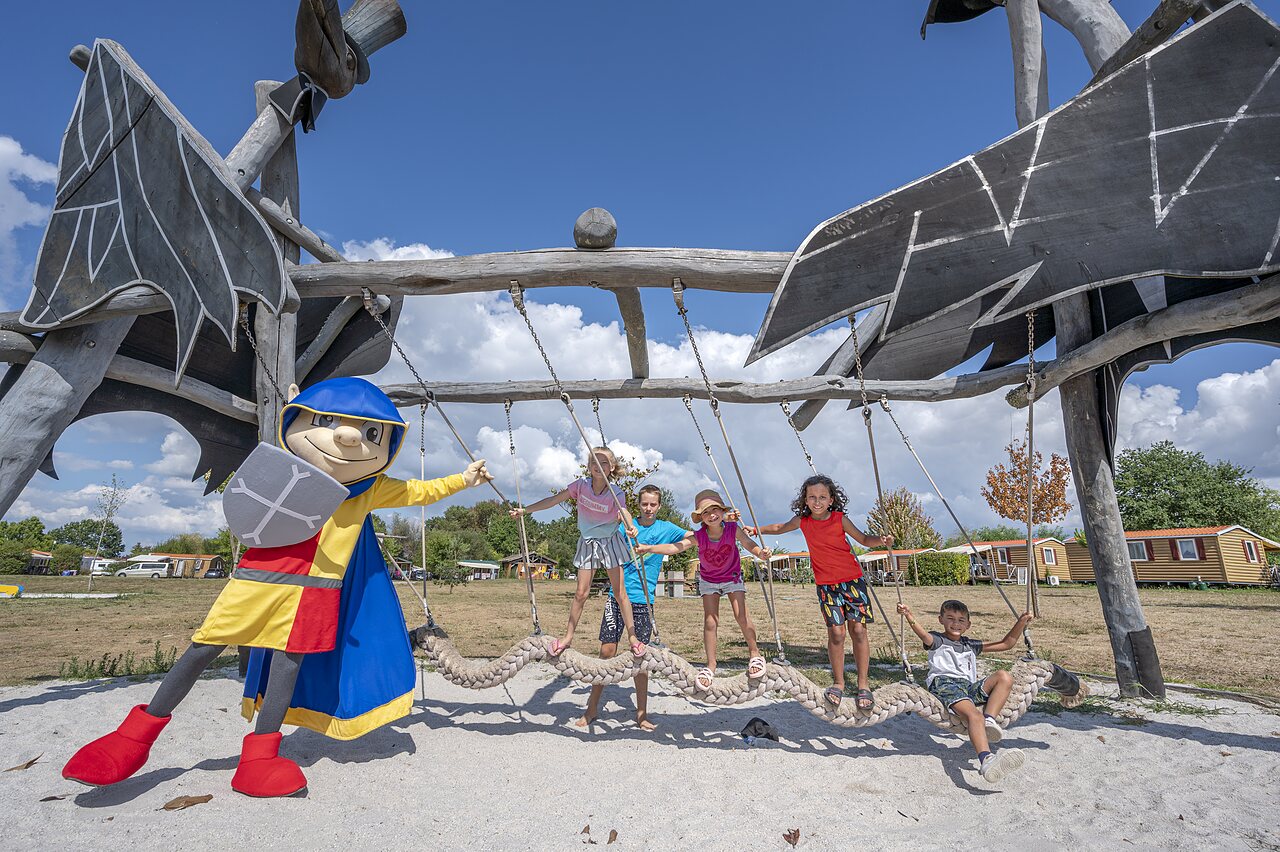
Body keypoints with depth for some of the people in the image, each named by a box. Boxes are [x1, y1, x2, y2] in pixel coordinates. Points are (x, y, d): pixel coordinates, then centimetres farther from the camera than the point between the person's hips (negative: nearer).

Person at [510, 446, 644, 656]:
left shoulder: (616, 493, -17)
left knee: (619, 591, 0)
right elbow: (553, 500, -8)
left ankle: (633, 637, 9)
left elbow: (624, 512, -36)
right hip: (587, 543, 2)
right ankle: (568, 637, 18)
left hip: (610, 542, -2)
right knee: (581, 593, 4)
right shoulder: (581, 485, -11)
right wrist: (525, 510, -11)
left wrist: (630, 527, -59)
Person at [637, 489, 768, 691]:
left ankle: (754, 653, 13)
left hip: (732, 578, 0)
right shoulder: (698, 537, -27)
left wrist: (760, 552, -49)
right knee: (710, 621, -4)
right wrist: (649, 548, -48)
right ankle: (710, 665, 7)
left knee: (741, 615, -12)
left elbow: (749, 544, -26)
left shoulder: (733, 529, -25)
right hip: (708, 581, 1)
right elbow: (675, 547, -35)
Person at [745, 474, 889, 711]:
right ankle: (838, 682, 14)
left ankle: (863, 684, 13)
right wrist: (756, 529, 12)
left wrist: (881, 541, -18)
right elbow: (780, 528, 17)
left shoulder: (840, 519, -7)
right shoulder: (802, 521, -1)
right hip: (826, 585, 1)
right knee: (836, 632, -3)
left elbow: (864, 540, 1)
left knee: (858, 630, -1)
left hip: (852, 579, -1)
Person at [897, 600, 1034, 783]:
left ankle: (989, 720, -27)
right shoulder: (937, 640, 13)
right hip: (945, 684, -6)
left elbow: (1006, 644, 32)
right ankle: (986, 760, -57)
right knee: (973, 715, -34)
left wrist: (1021, 623, 17)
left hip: (970, 687, 6)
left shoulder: (970, 645, 30)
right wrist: (910, 618, -36)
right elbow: (924, 636, -13)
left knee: (1004, 676, -16)